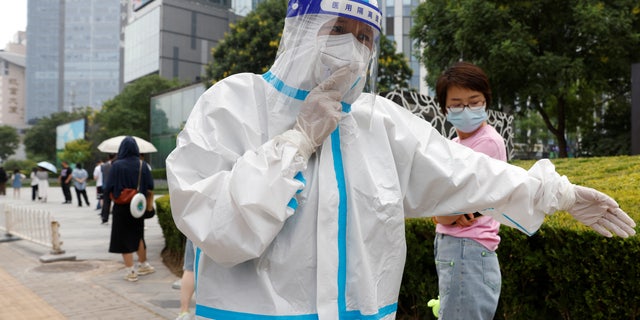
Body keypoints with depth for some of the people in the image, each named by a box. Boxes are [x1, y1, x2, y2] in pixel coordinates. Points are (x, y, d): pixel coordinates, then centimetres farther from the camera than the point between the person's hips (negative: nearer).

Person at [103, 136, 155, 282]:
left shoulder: (117, 165, -14)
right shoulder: (142, 165, -6)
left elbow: (108, 188, -14)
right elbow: (150, 186, -3)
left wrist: (112, 193, 7)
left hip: (121, 207, -3)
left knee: (124, 237, 6)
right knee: (138, 235, 20)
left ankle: (130, 271, 8)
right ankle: (143, 265, 32)